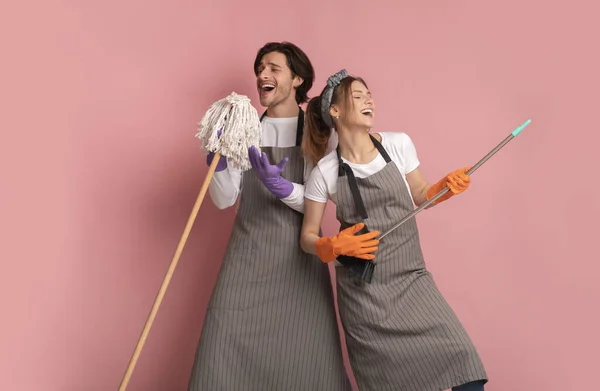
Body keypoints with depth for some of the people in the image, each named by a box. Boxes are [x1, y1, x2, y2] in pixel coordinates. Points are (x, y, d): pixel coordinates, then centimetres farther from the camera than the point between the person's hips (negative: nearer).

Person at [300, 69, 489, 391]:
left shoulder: (398, 145, -1)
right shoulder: (325, 170, -5)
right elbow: (308, 238, 2)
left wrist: (446, 187, -5)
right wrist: (335, 246, -17)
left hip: (411, 279, 2)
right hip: (362, 291, -2)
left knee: (461, 362, -11)